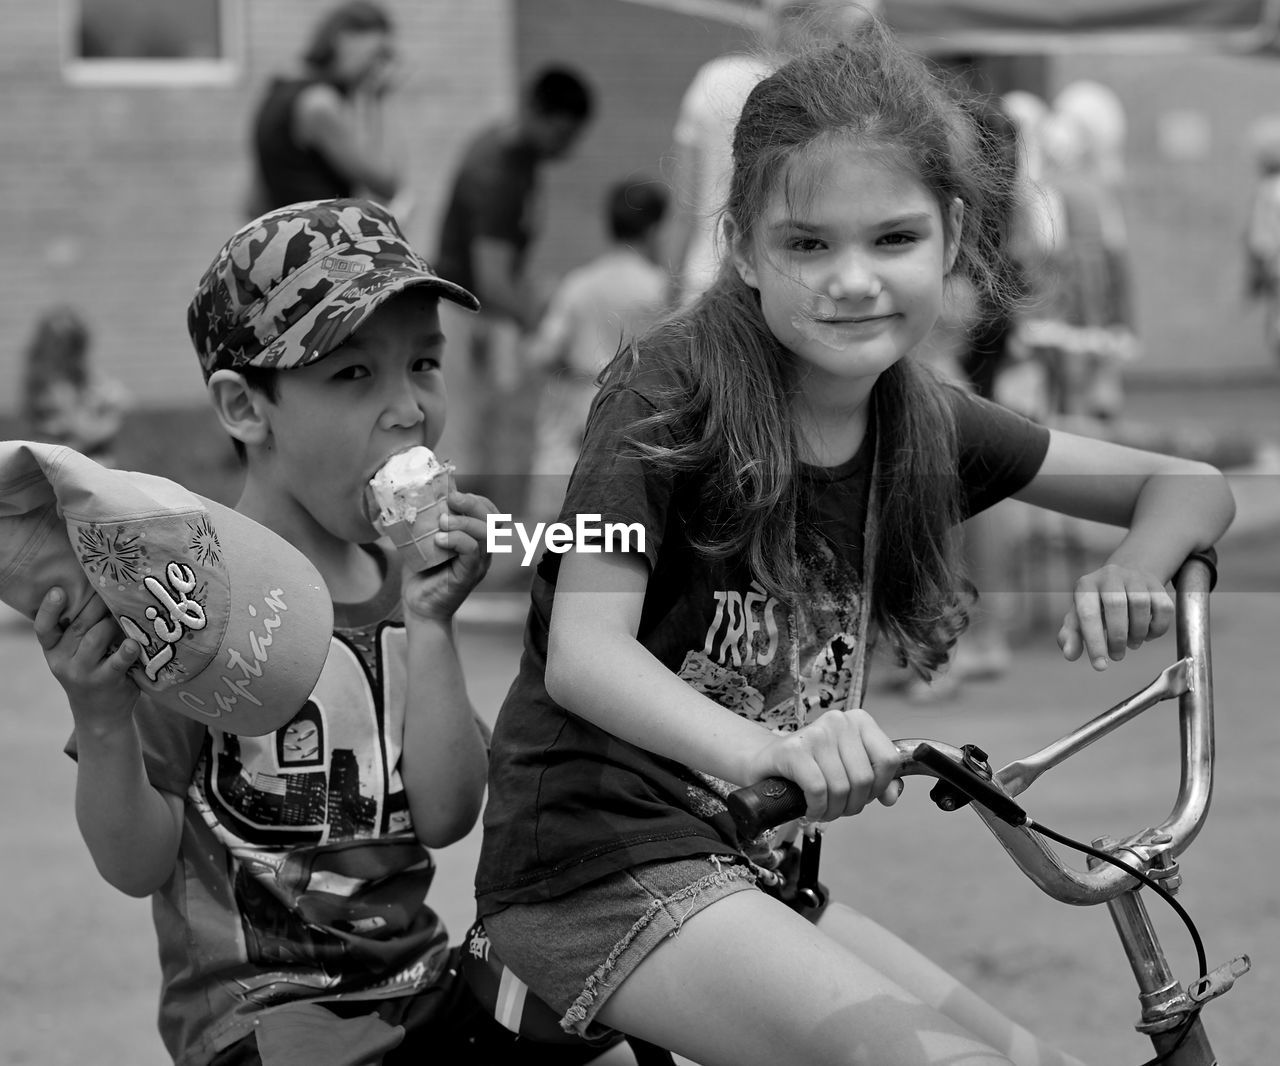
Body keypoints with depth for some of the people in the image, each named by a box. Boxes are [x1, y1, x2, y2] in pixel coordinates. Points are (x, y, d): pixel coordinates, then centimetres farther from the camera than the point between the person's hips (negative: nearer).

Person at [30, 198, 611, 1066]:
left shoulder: (404, 580, 8)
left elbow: (447, 816, -2)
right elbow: (139, 865, -11)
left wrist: (432, 626, -10)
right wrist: (103, 724, -29)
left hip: (420, 987, 7)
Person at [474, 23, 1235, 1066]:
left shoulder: (920, 421, 4)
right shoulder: (676, 390, -14)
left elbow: (1193, 487, 12)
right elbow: (583, 653, -25)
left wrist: (1136, 568, -13)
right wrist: (766, 752, -44)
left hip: (741, 864, 7)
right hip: (601, 862, -7)